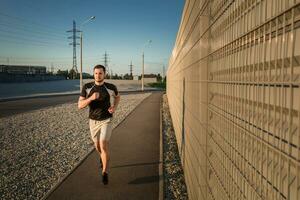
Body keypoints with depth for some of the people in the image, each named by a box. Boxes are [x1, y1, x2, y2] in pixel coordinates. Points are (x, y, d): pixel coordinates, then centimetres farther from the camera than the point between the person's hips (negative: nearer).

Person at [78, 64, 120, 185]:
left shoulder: (111, 87, -11)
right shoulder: (87, 87, -10)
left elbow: (117, 96, 13)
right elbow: (80, 105, -13)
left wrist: (114, 107, -7)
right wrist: (91, 98, -32)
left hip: (106, 121, -3)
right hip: (93, 121, 3)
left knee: (104, 147, -16)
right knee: (97, 146, 19)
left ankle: (105, 173, -1)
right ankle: (103, 156, 55)